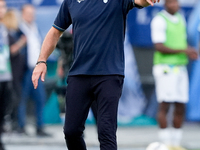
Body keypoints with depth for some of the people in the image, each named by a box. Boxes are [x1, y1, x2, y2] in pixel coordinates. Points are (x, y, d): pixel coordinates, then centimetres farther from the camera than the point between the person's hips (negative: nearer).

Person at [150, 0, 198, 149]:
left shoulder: (180, 19, 16)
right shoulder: (159, 20, -9)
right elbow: (159, 47, -15)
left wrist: (190, 52, 3)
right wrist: (183, 50, -16)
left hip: (181, 68, 7)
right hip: (165, 68, -7)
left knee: (180, 107, 6)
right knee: (165, 105, -7)